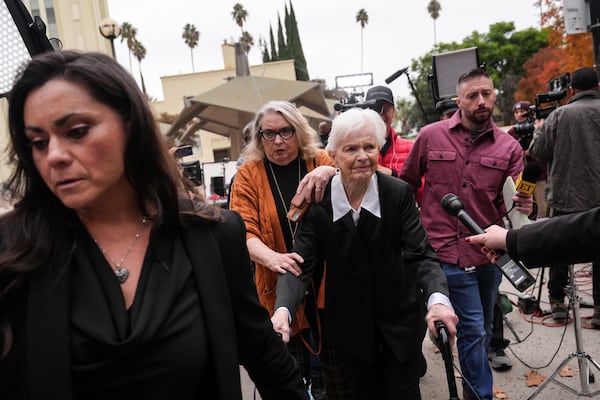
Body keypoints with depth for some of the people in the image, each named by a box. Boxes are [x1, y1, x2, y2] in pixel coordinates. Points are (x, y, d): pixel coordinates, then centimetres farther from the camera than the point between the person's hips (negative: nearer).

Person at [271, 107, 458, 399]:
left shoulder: (399, 193, -15)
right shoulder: (317, 201, -15)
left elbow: (420, 254, -17)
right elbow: (301, 264, -17)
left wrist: (437, 298, -37)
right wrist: (283, 309, -35)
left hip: (399, 317, 0)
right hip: (349, 323, 1)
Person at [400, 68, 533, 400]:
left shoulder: (508, 147, 1)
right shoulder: (430, 136, -4)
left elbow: (510, 203, -1)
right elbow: (406, 184, 6)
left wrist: (521, 205, -23)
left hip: (489, 251, 4)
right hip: (448, 251, -4)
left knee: (483, 329, 20)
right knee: (473, 329, -4)